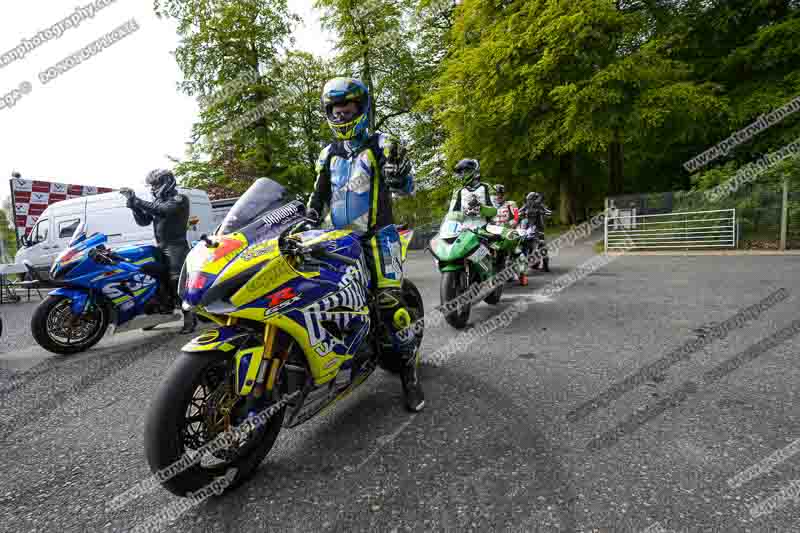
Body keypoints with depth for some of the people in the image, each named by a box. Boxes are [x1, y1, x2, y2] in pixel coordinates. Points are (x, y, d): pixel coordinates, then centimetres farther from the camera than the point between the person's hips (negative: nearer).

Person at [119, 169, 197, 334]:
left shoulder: (180, 199, -4)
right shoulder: (158, 201, 20)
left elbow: (162, 209, -22)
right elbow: (144, 221, 14)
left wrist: (137, 201, -20)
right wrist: (134, 204, 0)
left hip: (176, 247, -8)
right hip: (161, 248, 8)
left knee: (177, 282, -13)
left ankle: (190, 318, -12)